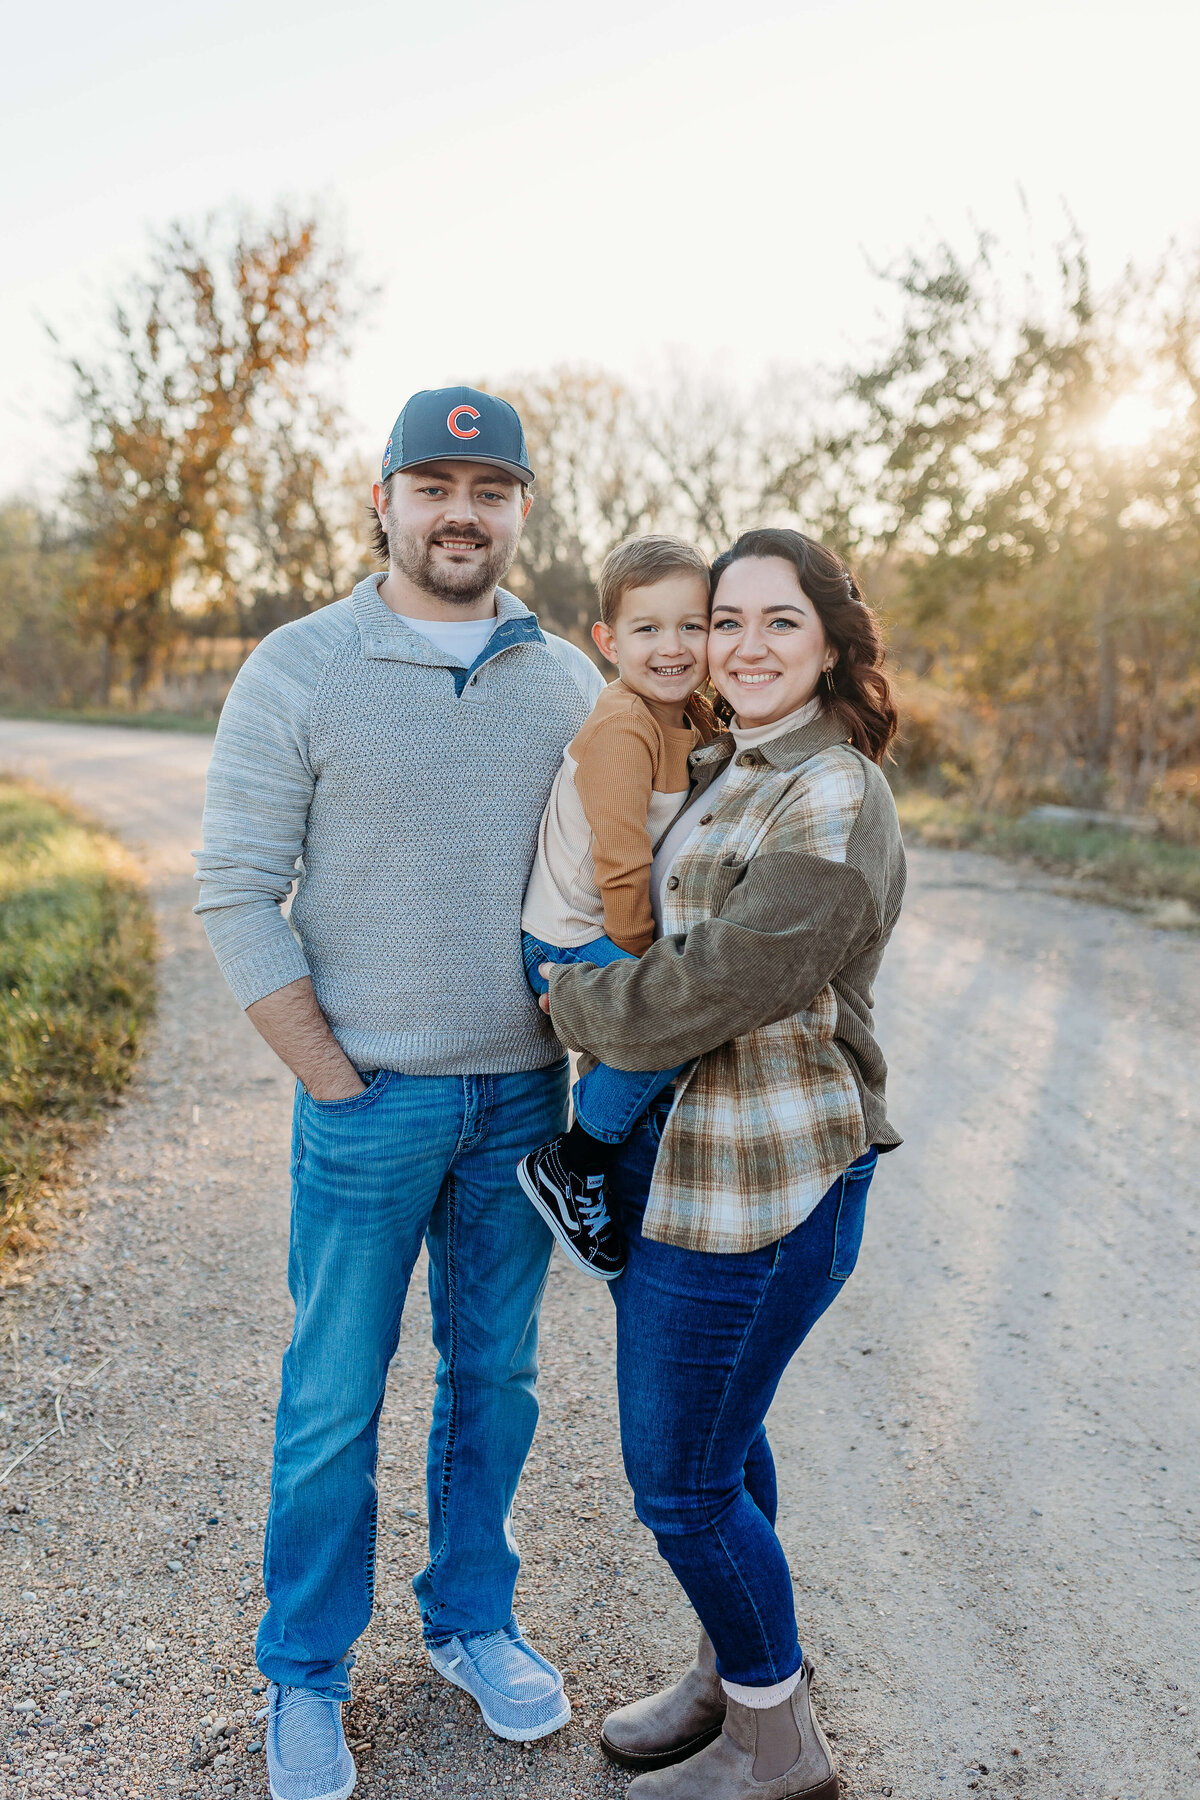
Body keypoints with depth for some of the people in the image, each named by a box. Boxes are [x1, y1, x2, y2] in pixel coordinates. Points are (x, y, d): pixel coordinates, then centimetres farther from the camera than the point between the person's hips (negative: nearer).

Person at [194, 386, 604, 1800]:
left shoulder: (570, 683, 5)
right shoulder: (300, 670, -5)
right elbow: (236, 893, -7)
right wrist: (335, 1080, -10)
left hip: (526, 1094, 4)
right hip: (368, 1098, -3)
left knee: (495, 1377, 16)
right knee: (335, 1398, 8)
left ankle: (470, 1618, 37)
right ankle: (303, 1675, 29)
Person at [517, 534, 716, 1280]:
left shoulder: (698, 719, 7)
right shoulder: (621, 730, -21)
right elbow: (619, 861, -22)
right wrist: (638, 952, -13)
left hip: (626, 936, 9)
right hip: (575, 946, -9)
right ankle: (570, 1166, -8)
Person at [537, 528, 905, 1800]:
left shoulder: (833, 804, -19)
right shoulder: (722, 775, 10)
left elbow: (716, 986, -23)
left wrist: (570, 1003, -9)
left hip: (760, 1181, -9)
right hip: (683, 1154, 9)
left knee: (679, 1478, 4)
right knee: (712, 1435, 23)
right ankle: (730, 1674, 45)